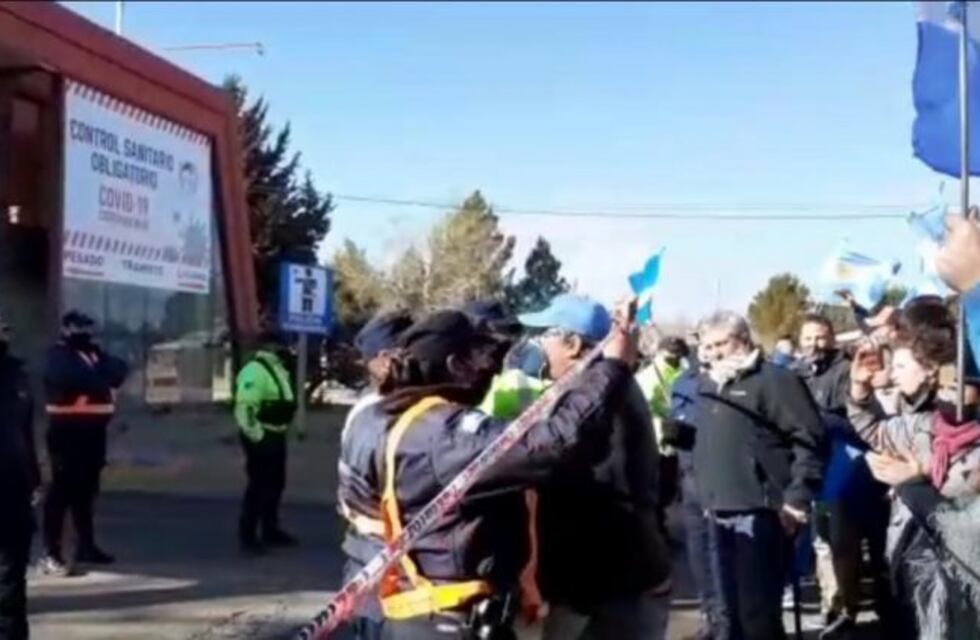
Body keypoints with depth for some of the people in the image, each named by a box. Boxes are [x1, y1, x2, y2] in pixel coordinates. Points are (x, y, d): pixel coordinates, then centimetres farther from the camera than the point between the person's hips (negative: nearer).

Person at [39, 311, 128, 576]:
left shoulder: (94, 353, 17)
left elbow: (119, 371, 8)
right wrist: (101, 377, -12)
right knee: (63, 490, -10)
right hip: (68, 430, -8)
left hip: (92, 429, 8)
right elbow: (70, 379, -26)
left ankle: (86, 546, 23)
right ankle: (51, 553, -10)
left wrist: (104, 367, -13)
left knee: (86, 489, 14)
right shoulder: (58, 356, -7)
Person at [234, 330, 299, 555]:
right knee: (258, 486, -5)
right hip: (261, 438, -10)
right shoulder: (254, 371, -20)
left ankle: (270, 531, 30)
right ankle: (247, 538, 2)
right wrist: (256, 436, -24)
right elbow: (244, 408, -26)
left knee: (275, 484, 18)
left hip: (276, 436, 10)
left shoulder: (277, 368, 13)